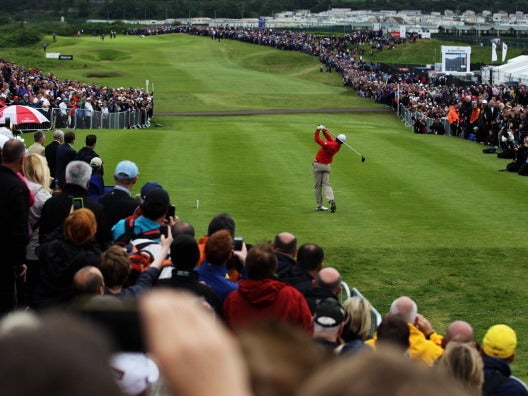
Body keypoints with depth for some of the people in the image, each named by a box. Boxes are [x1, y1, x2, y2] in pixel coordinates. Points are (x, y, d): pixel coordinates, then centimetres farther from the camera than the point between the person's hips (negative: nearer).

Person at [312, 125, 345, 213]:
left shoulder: (329, 145, -25)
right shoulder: (338, 146, -3)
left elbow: (317, 139, -19)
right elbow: (330, 138, 12)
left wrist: (318, 130, -9)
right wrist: (324, 130, 6)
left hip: (318, 165, -5)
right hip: (327, 166, 5)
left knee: (318, 185, 3)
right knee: (326, 184, 6)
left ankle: (319, 205, 3)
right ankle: (331, 200, -18)